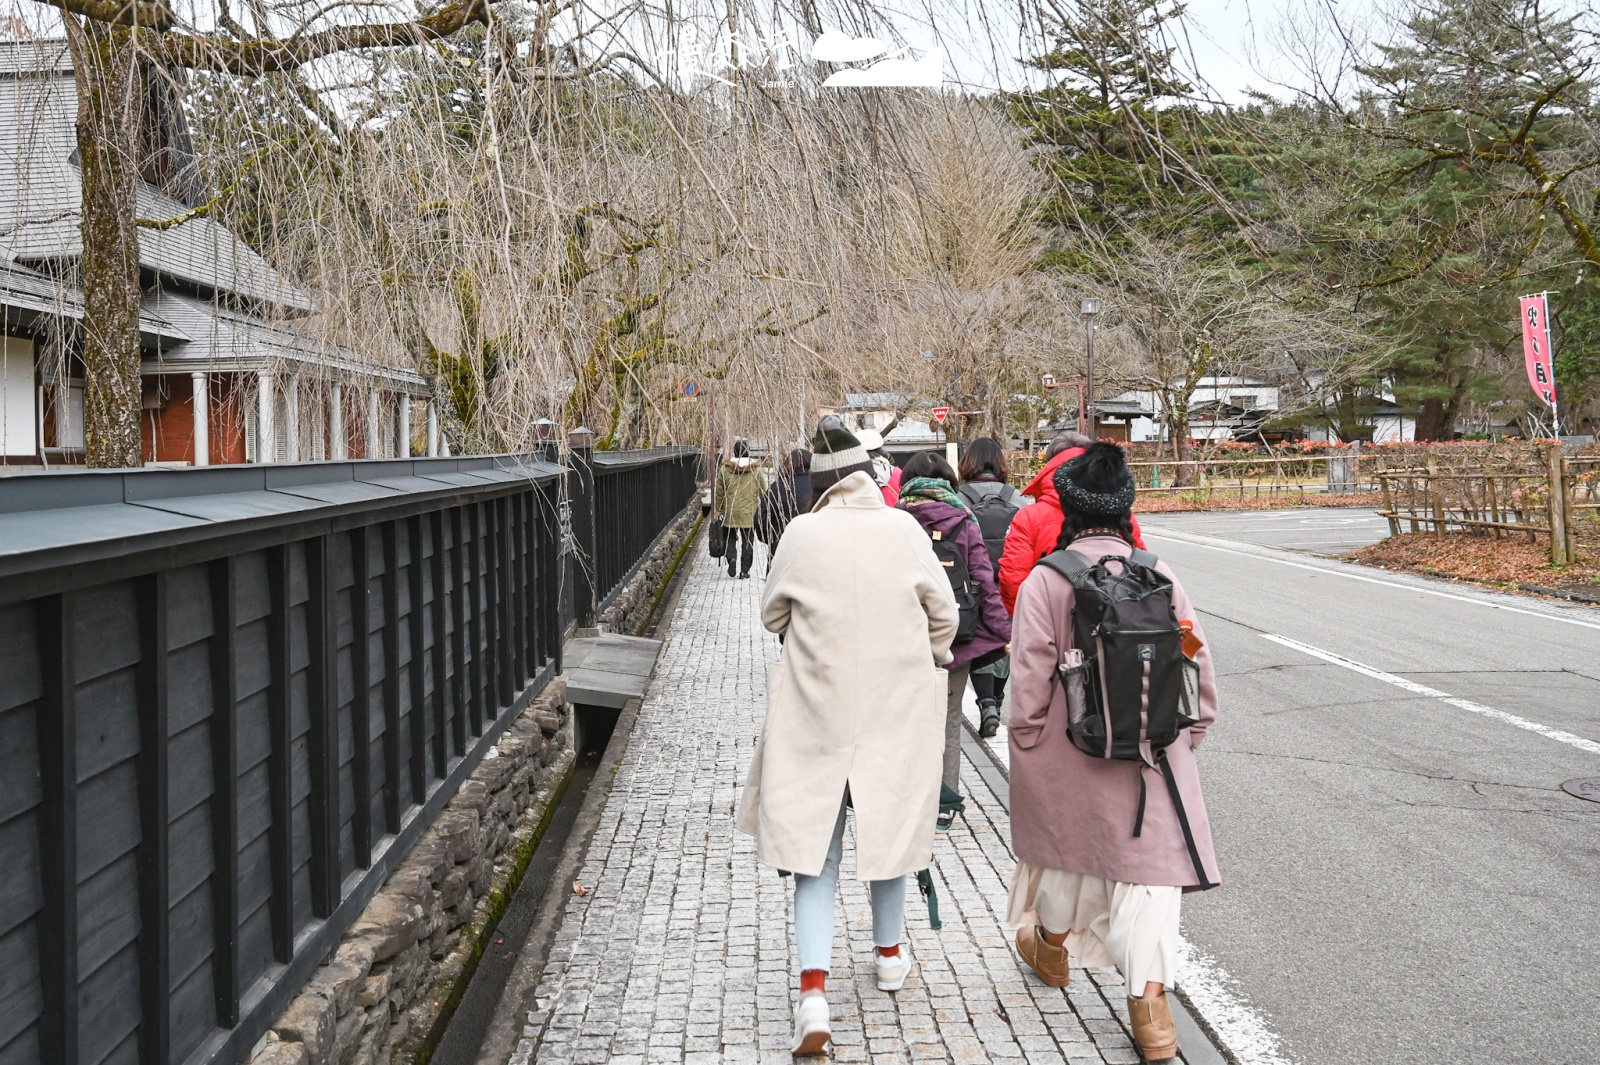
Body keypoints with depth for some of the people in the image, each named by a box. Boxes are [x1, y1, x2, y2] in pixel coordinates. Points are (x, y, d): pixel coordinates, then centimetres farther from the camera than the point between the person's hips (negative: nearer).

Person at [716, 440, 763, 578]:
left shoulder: (725, 469, -3)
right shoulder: (755, 469, -3)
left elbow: (719, 492, 1)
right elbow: (762, 491, 4)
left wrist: (718, 510, 10)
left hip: (730, 511, 0)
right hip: (749, 511, 0)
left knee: (731, 537, 15)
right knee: (747, 541, 8)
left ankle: (731, 558, -10)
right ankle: (744, 570, 7)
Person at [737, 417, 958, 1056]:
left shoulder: (802, 534, -9)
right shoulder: (903, 529, -7)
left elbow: (772, 614, 5)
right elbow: (943, 612, 1)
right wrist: (925, 663, 21)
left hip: (817, 710, -1)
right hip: (896, 710, 1)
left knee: (814, 843, 2)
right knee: (887, 826, 20)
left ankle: (814, 988, -11)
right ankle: (888, 955, 38)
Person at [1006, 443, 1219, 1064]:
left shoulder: (1045, 581, -12)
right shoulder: (1160, 575, -3)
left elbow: (1030, 682, -11)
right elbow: (1198, 665, 3)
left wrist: (1026, 750, 1)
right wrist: (1187, 738, 15)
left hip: (1071, 753, 0)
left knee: (1069, 841, 21)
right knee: (1150, 859, 5)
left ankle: (1051, 947, 45)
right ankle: (1149, 995, -4)